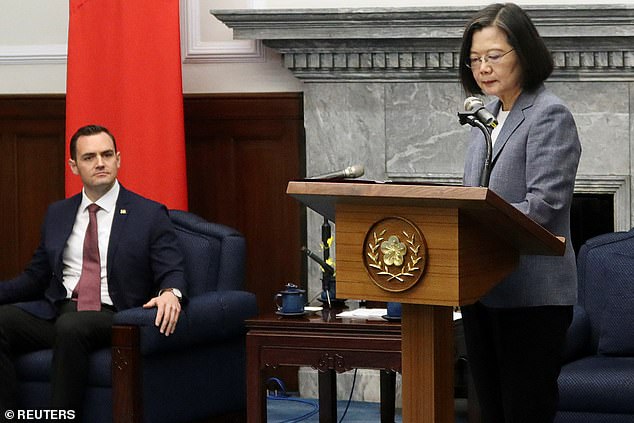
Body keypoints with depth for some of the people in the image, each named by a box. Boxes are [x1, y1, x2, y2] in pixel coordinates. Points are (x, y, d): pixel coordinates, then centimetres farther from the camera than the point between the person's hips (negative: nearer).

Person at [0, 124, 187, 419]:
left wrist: (170, 293, -24)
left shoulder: (150, 215, 7)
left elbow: (172, 273, 1)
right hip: (56, 312, 4)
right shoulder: (57, 214, 20)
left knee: (71, 327, -39)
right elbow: (34, 277, 23)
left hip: (111, 316, -4)